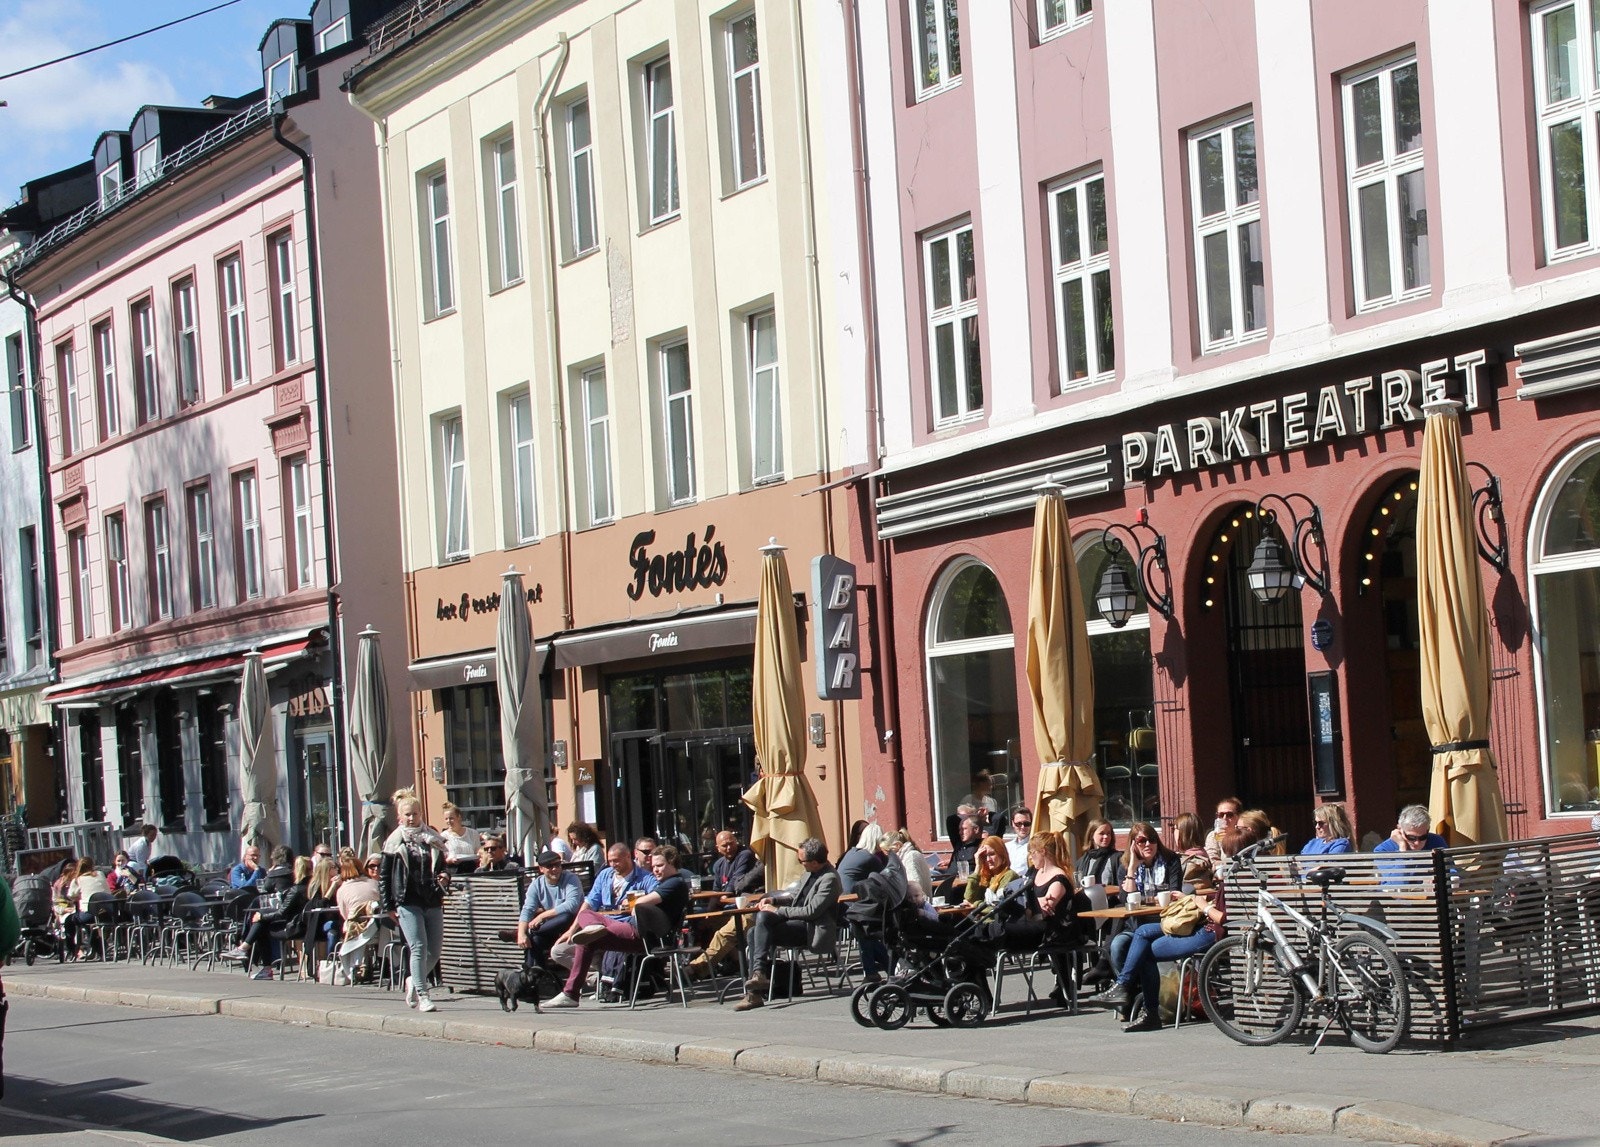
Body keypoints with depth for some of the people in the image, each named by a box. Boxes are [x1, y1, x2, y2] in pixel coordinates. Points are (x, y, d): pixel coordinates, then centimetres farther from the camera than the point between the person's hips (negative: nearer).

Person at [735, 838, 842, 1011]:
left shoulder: (829, 879, -16)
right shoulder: (811, 873, 13)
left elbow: (811, 911, -22)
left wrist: (777, 911, -15)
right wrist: (773, 900, 10)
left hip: (811, 930, -9)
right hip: (798, 923, 9)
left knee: (763, 917, -25)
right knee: (753, 933, -8)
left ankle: (759, 971, -27)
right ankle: (755, 993, -14)